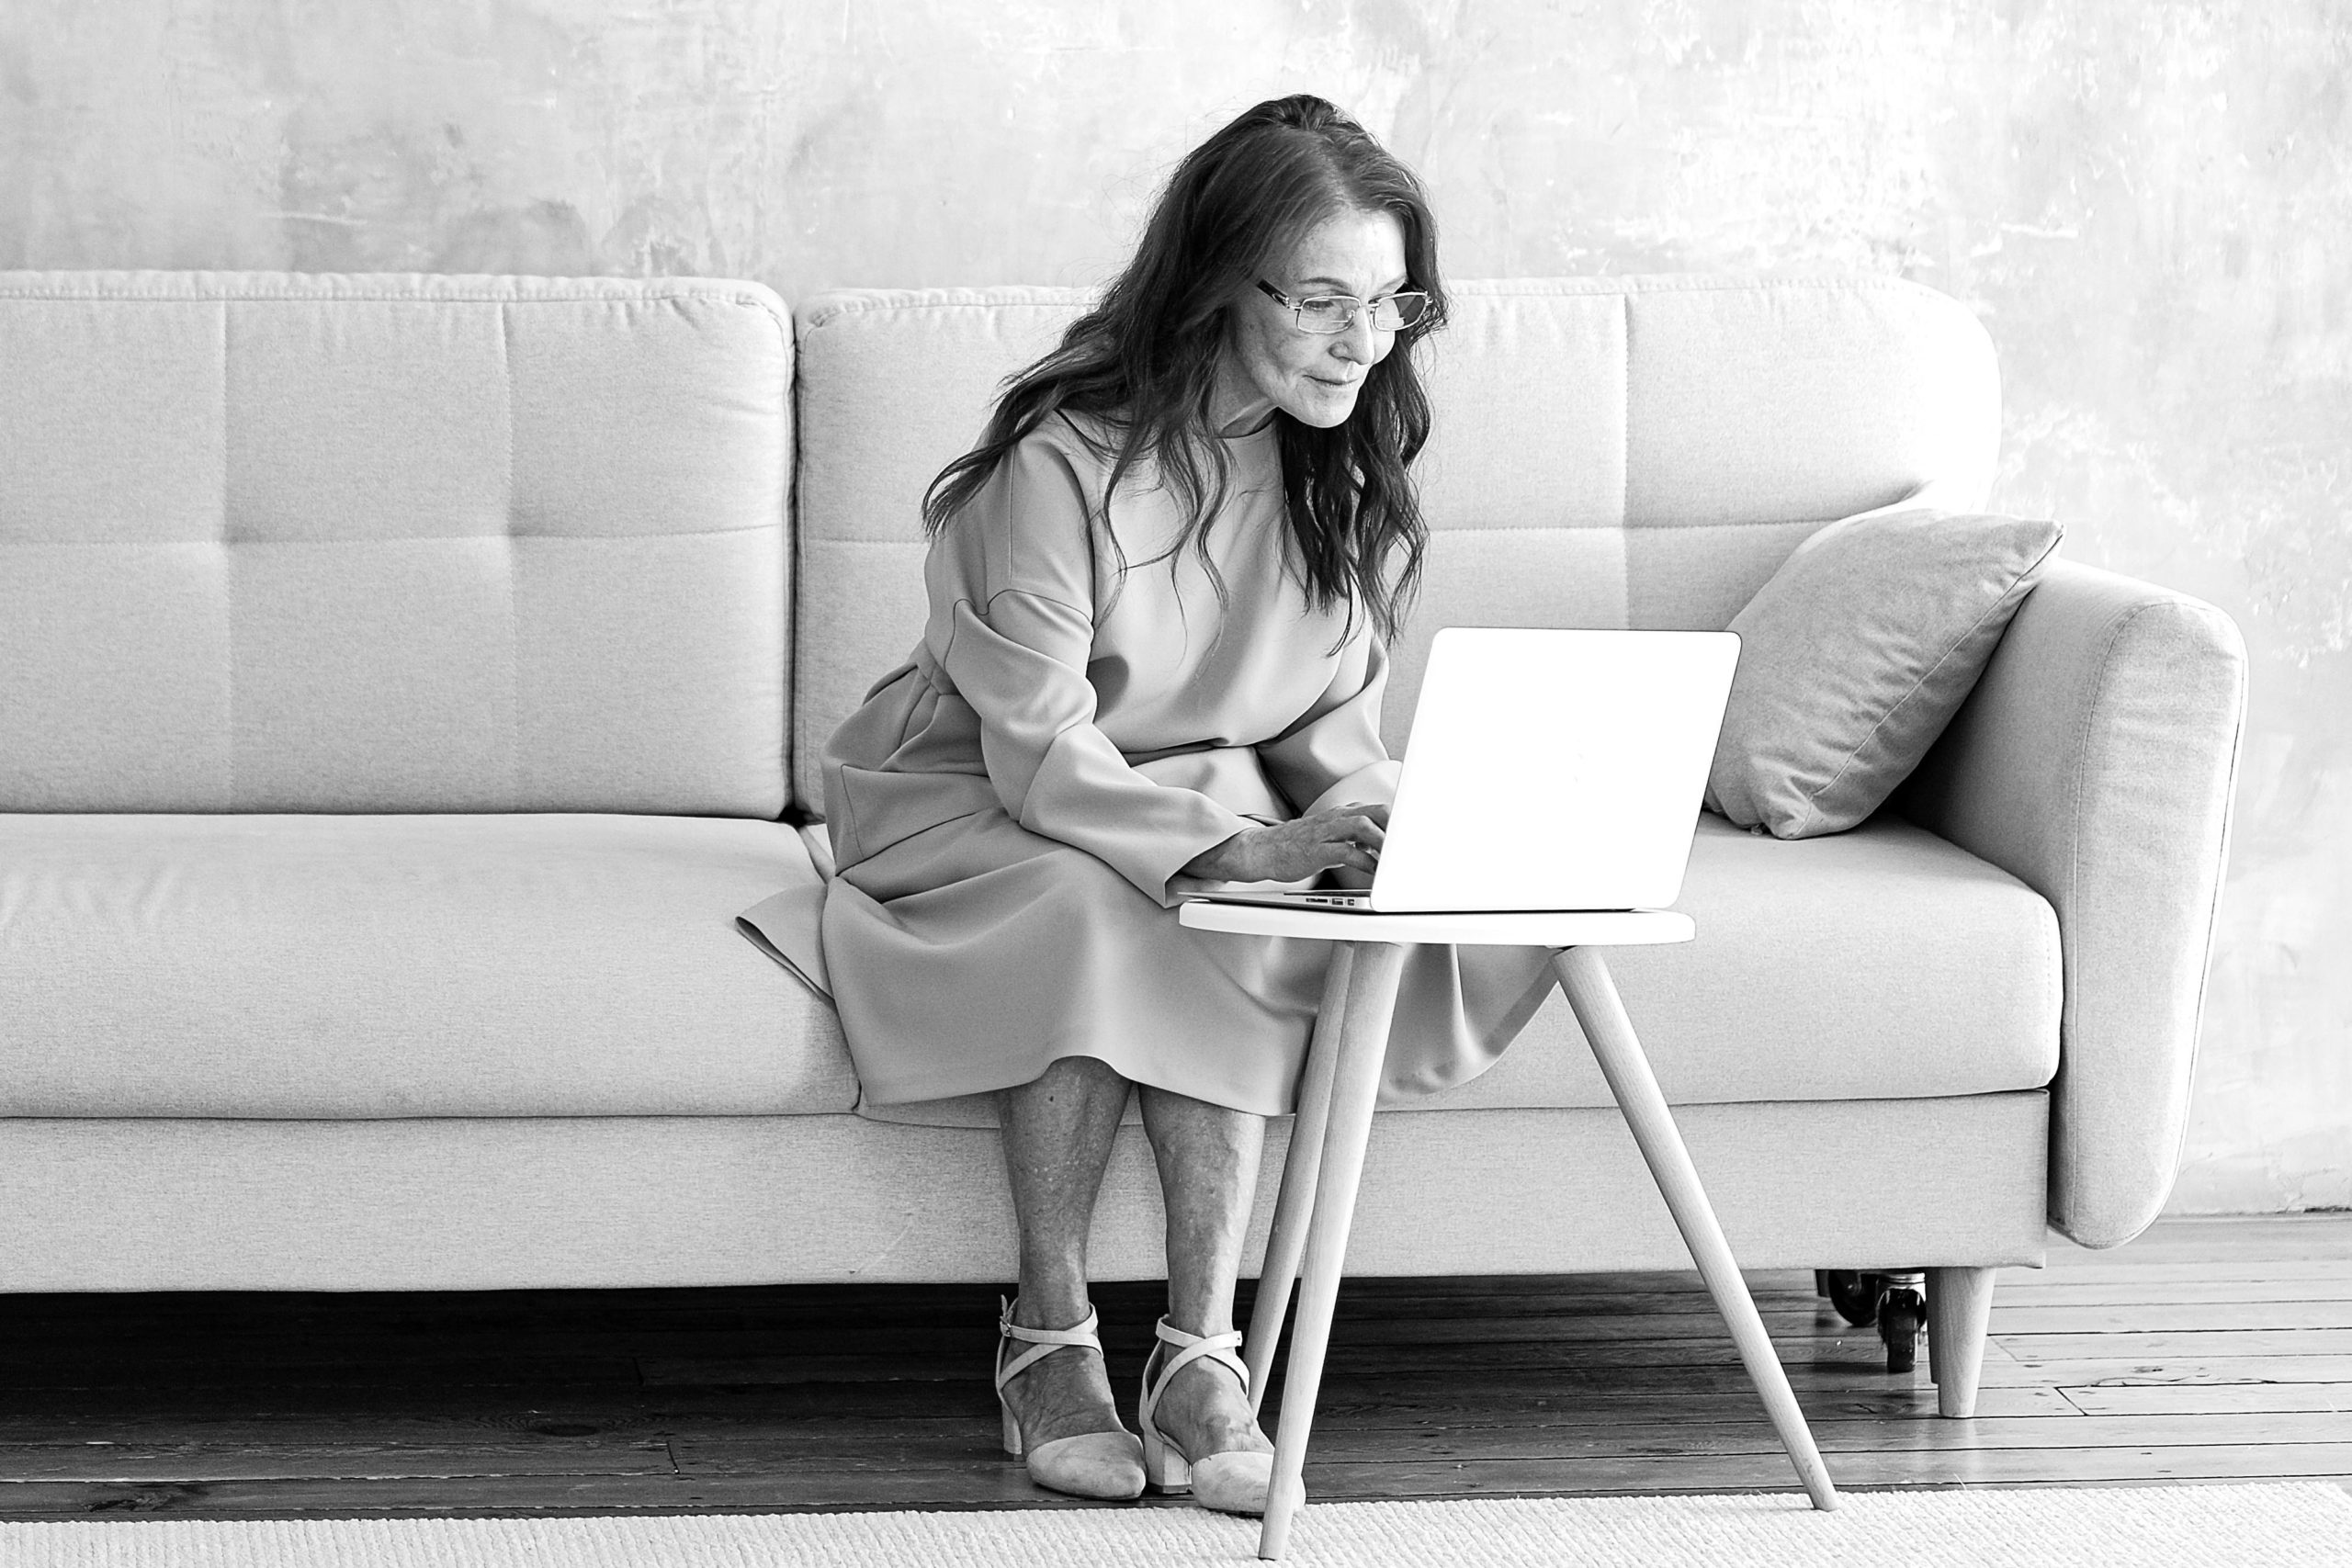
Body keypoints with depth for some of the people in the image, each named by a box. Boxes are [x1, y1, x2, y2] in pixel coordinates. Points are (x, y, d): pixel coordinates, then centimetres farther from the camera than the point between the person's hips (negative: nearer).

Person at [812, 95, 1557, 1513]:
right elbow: (1043, 759, -25)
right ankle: (1048, 1342, -24)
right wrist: (1247, 846, -38)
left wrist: (1375, 813, -21)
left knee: (1237, 939, -30)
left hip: (1211, 793, 4)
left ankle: (1203, 1349, -28)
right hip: (980, 803, -4)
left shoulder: (1346, 462, -5)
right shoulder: (1066, 463, -25)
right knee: (1096, 914, -36)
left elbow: (1329, 717, 2)